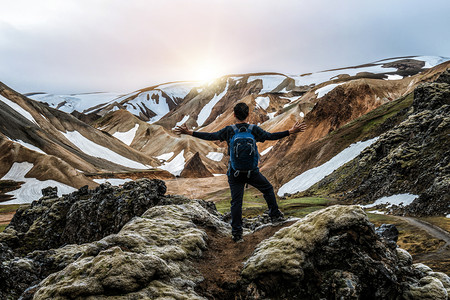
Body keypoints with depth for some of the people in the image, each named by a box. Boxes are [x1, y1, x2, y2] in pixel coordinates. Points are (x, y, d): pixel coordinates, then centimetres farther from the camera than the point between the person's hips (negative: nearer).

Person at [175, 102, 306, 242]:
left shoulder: (229, 130, -6)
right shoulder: (254, 129, -6)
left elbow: (211, 136, -5)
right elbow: (271, 136, -5)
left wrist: (189, 132, 1)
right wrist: (291, 131, 2)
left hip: (235, 173, 0)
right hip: (252, 172, 0)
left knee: (236, 202, 6)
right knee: (268, 189, 24)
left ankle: (236, 232, 8)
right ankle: (275, 215, 33)